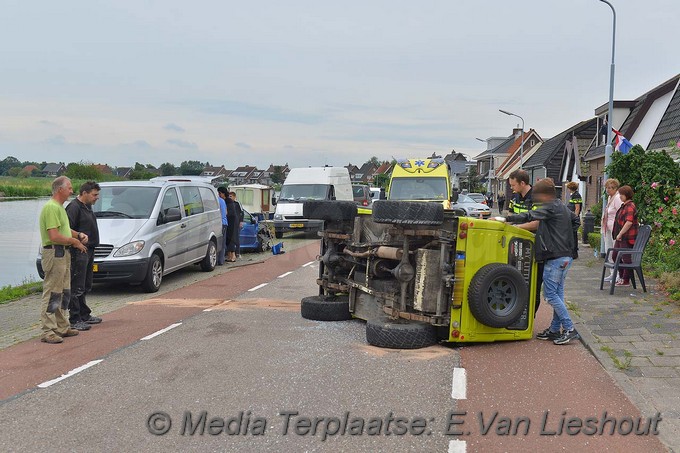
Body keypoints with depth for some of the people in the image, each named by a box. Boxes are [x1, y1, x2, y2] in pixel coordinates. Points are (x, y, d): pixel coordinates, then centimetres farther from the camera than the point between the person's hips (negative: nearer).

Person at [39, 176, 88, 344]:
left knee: (64, 293, 16)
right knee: (52, 293, -8)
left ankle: (62, 327, 25)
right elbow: (54, 236, -24)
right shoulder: (51, 207, -16)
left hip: (64, 254, 11)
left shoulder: (60, 207, 18)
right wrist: (74, 241, -12)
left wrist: (79, 234, 10)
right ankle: (48, 331, -4)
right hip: (54, 253, -11)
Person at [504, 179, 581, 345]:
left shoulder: (551, 207, -13)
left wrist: (505, 218, -24)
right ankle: (555, 329, 18)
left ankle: (569, 329, -5)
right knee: (557, 293, 12)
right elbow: (576, 221, 31)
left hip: (555, 257, -10)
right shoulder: (562, 207, 17)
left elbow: (529, 216, -23)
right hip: (565, 255, 10)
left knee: (550, 294, -7)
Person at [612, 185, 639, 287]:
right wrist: (617, 234, 20)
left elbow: (629, 222, -26)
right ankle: (621, 277, 28)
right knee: (615, 256, 17)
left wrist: (620, 234, -21)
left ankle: (626, 280, 5)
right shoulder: (624, 206, 16)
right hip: (620, 237, 11)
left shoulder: (630, 207, -16)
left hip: (627, 238, -11)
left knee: (626, 258, -3)